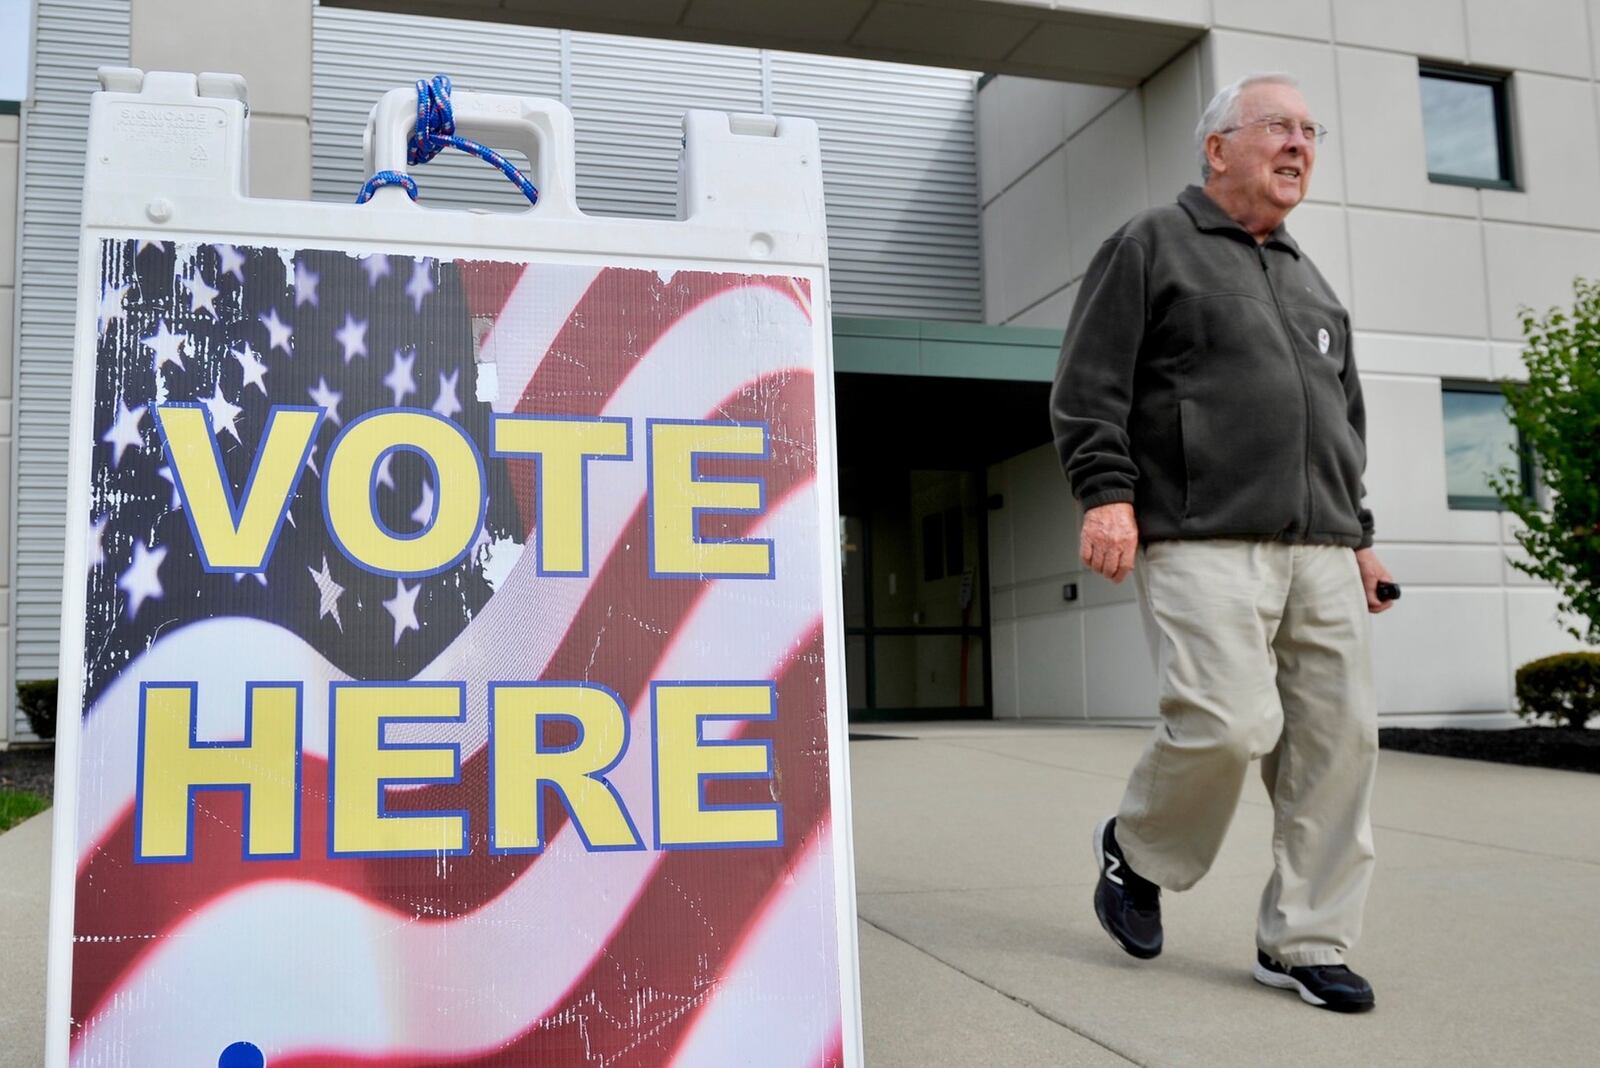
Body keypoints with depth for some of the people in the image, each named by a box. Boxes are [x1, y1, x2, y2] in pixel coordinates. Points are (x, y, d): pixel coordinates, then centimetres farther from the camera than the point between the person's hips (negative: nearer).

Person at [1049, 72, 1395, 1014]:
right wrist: (1107, 491, -14)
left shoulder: (1312, 281, 27)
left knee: (1340, 736, 1)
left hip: (1319, 549, 7)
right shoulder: (1152, 246, 7)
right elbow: (1088, 384, -3)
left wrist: (1358, 531, 22)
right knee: (1228, 723, -18)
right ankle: (1137, 850, 12)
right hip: (1204, 543, -7)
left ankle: (1305, 944, 13)